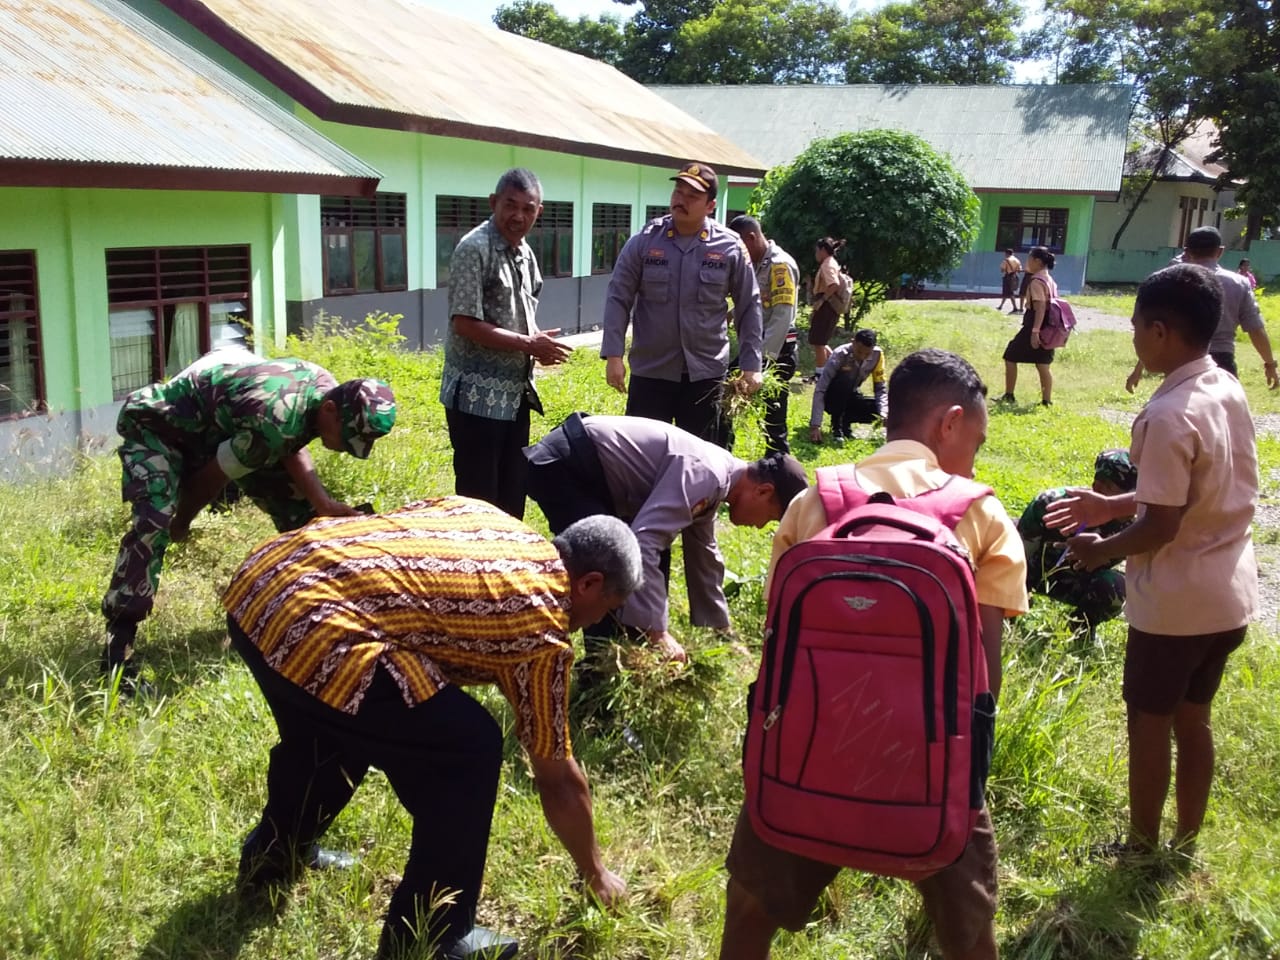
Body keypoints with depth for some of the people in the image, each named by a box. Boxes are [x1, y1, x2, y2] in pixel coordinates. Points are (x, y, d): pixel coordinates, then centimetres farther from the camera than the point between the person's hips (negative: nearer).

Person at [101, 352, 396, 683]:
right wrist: (182, 522, -5)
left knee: (298, 507, 5)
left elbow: (292, 448, 2)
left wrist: (323, 504, -13)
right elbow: (212, 477, -25)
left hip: (219, 425, 8)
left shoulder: (326, 387, -15)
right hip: (157, 422, -8)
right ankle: (119, 640, -25)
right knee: (154, 521, -30)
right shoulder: (273, 422, -41)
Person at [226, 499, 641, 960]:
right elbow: (557, 780, 12)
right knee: (469, 751, 3)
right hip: (313, 625, -9)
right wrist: (597, 876, 28)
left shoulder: (483, 515, 21)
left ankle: (269, 861, 55)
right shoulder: (542, 628, 3)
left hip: (257, 582, 9)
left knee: (324, 729, 34)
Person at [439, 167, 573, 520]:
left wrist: (540, 344, -1)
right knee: (478, 497, 0)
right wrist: (529, 344, -17)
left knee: (512, 491, 16)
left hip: (515, 393, 8)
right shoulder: (474, 249, -14)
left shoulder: (525, 252, 12)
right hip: (478, 395, -8)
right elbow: (465, 324, -20)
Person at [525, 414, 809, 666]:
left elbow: (704, 561, 24)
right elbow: (643, 541, -33)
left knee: (655, 559, 14)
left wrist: (721, 634, 32)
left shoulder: (711, 480, 10)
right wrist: (658, 632, -31)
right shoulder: (705, 475, -22)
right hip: (561, 466, -10)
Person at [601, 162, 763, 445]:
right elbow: (618, 298, -2)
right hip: (650, 371, 0)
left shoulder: (731, 248, -3)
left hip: (706, 373, 0)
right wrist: (613, 355, -10)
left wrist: (752, 365, -1)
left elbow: (749, 307, 2)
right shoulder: (644, 241, -3)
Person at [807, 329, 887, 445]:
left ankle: (845, 421, 1)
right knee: (844, 380, -35)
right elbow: (820, 390, -34)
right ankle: (836, 426, -18)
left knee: (878, 409, -23)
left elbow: (880, 388, -11)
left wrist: (883, 415, -30)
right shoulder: (840, 354, -29)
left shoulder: (877, 354, -16)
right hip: (832, 399, -4)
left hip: (850, 397, 4)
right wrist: (815, 425, -43)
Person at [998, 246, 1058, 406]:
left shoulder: (1036, 281, -15)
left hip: (1035, 325, -9)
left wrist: (1035, 331, -28)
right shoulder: (1050, 280, 15)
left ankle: (1008, 396, 7)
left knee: (1010, 357, 3)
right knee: (1043, 364, 10)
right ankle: (1047, 400, 9)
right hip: (1048, 327, 9)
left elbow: (1040, 307, -23)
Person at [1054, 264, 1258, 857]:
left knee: (1148, 721, 11)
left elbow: (1161, 527, -23)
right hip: (1229, 593, 8)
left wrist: (1100, 550, -7)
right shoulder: (1230, 391, 1)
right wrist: (1115, 505, 12)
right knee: (1192, 717, 20)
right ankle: (1186, 843, 35)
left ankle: (1142, 848, 27)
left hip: (1174, 601, -8)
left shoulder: (1169, 416, -25)